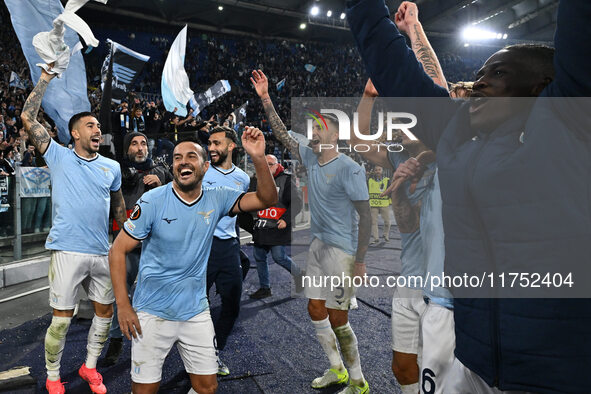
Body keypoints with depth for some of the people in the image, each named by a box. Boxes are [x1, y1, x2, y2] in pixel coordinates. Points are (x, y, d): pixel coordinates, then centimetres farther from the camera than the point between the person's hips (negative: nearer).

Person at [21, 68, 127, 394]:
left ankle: (90, 366, 33)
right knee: (61, 319, 2)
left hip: (101, 253, 4)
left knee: (105, 311, 12)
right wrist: (46, 78, -2)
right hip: (67, 252, -4)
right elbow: (28, 118, -4)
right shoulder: (59, 156, 2)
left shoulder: (112, 167, 10)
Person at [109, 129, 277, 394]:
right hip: (152, 313, -2)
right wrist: (123, 306, -12)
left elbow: (266, 199, -7)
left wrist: (258, 158, -23)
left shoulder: (216, 199, -3)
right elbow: (118, 250, -8)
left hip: (196, 312, 3)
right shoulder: (152, 201, -12)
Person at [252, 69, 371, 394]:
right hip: (318, 244, 8)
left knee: (337, 318, -1)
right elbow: (282, 134, 12)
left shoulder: (349, 169, -17)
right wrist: (265, 98, 7)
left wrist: (360, 260, -17)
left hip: (341, 249, -8)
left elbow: (366, 216, -16)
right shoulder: (310, 158, 4)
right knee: (315, 310, 14)